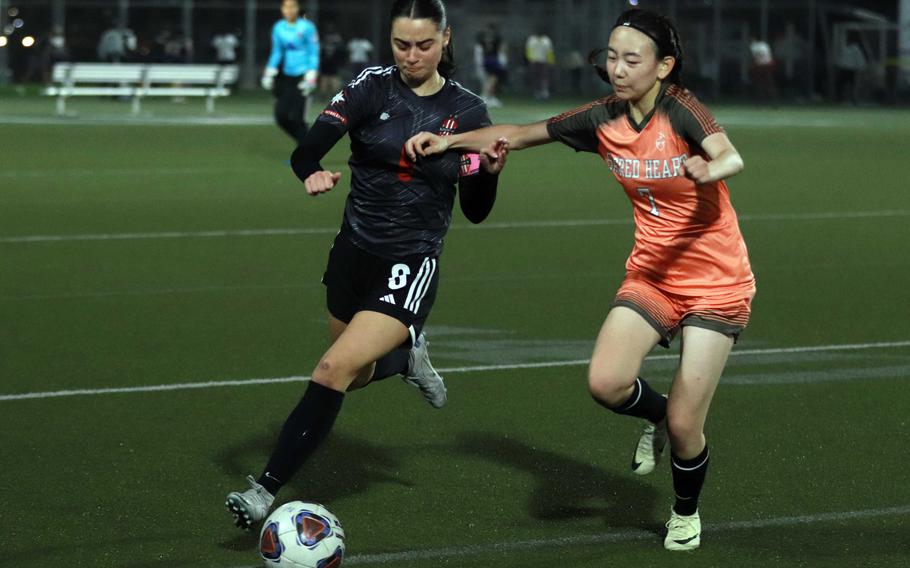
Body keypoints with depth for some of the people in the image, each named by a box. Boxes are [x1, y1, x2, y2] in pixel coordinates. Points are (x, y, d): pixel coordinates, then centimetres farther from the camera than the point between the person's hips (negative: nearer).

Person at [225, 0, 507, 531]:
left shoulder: (468, 111, -4)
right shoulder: (373, 88, -7)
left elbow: (476, 211, 3)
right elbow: (306, 152, -19)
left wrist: (491, 170, -17)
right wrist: (313, 175, -42)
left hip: (412, 267, -3)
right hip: (354, 254, 3)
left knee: (336, 367, -19)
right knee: (359, 374, 20)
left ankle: (268, 489, -14)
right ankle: (407, 353, 55)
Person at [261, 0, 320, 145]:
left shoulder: (307, 27, -8)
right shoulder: (278, 28, 6)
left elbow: (314, 55, -7)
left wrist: (310, 78, -14)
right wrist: (269, 74, 8)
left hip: (302, 77, -5)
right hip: (286, 77, 5)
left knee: (296, 118, -9)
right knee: (281, 116, -1)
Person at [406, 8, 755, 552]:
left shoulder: (681, 111, -19)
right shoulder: (604, 119, -3)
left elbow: (730, 156, -40)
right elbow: (519, 134, 9)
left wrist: (709, 169, -63)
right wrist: (451, 140, -4)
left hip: (716, 283, -4)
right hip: (651, 276, 4)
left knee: (683, 425, -6)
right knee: (606, 381, -22)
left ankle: (686, 513, 27)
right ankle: (657, 413, 14)